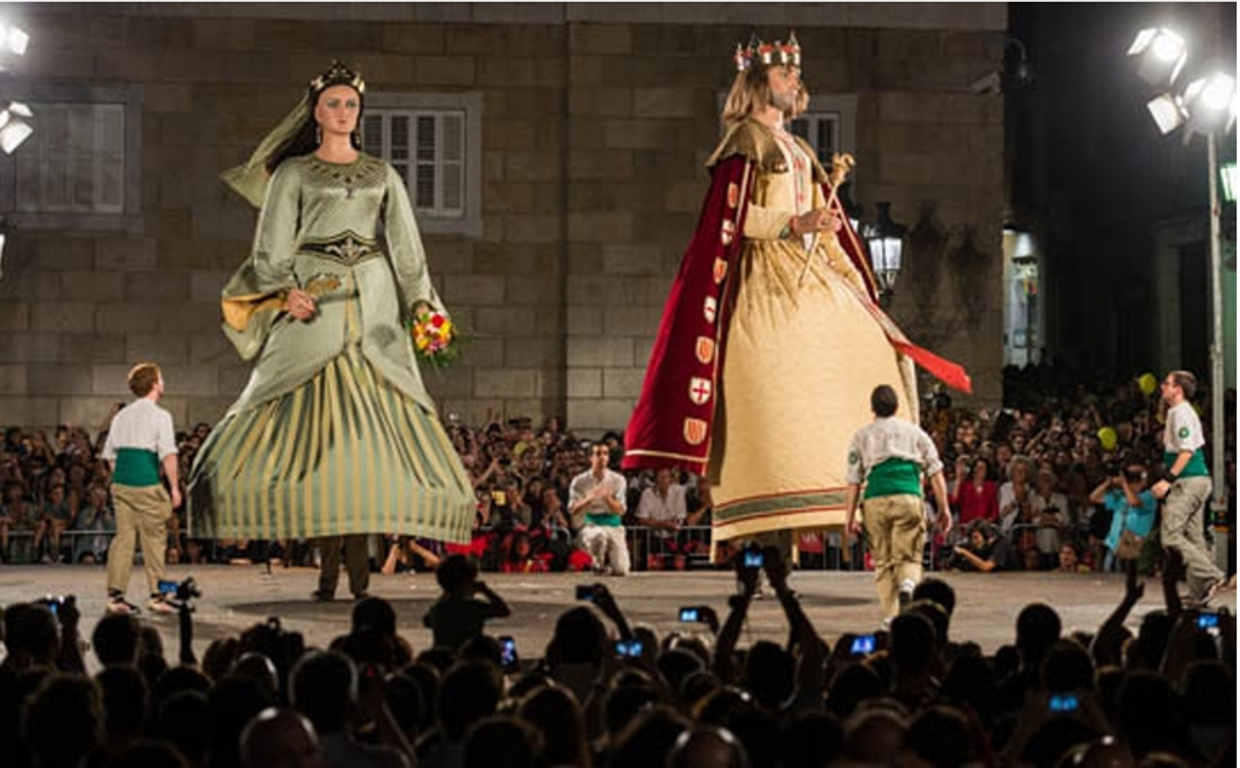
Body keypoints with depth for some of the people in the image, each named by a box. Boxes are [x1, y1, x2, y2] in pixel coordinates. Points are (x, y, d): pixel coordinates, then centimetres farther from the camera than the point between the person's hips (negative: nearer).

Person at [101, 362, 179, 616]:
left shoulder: (122, 416, 14)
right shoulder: (160, 416, -5)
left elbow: (109, 455, 15)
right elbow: (168, 455, -13)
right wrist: (175, 488, -9)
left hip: (121, 482, 6)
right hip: (147, 484, -6)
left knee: (123, 537, 7)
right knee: (154, 539, 2)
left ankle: (115, 596, 3)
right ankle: (156, 596, 3)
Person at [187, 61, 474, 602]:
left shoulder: (382, 176, 17)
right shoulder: (293, 173, 11)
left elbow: (406, 251, 12)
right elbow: (272, 249, 4)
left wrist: (421, 303, -4)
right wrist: (287, 293, -15)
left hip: (374, 308, 2)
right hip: (314, 309, -2)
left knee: (371, 423, -6)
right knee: (314, 421, -10)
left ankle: (357, 554, -4)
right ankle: (330, 560, -7)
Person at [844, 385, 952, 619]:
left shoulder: (862, 436, 16)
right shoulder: (914, 432, 18)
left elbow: (853, 481, 9)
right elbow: (936, 472, 12)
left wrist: (849, 516, 10)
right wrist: (944, 509, 15)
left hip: (875, 501, 0)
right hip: (908, 497, 0)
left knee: (883, 561, 8)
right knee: (909, 556, 5)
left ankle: (891, 617, 1)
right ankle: (908, 584, -28)